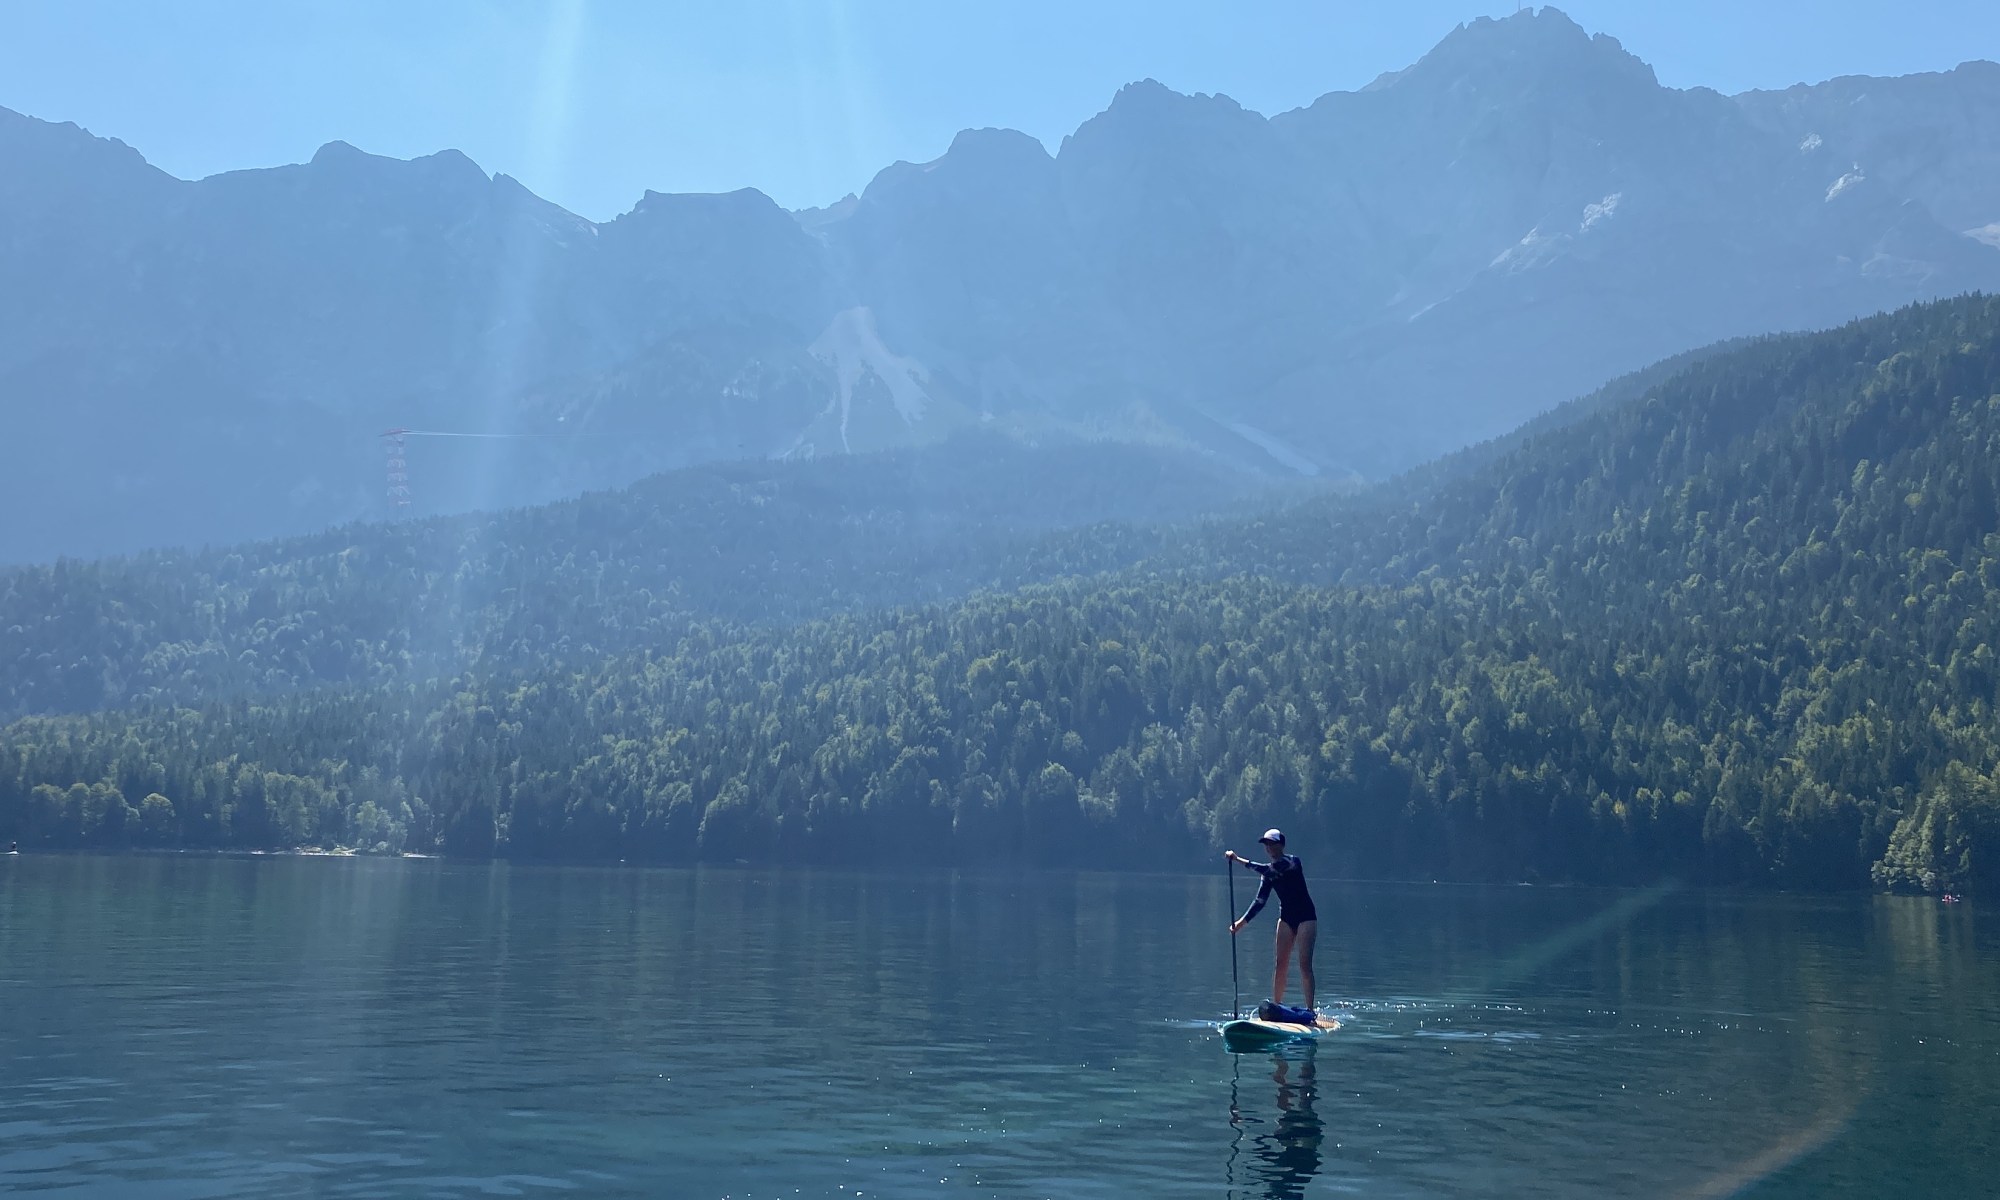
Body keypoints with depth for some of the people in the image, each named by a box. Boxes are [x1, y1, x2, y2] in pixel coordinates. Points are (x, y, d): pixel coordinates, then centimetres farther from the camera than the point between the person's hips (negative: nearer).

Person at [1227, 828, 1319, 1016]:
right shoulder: (1270, 871, 5)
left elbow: (1268, 870, -32)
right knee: (1281, 963, 1)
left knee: (1305, 964, -11)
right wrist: (1242, 921, -8)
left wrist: (1239, 860, -31)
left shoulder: (1292, 861, -14)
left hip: (1306, 917, -6)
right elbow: (1260, 901, 2)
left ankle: (1310, 1009, -10)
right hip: (1286, 917, 6)